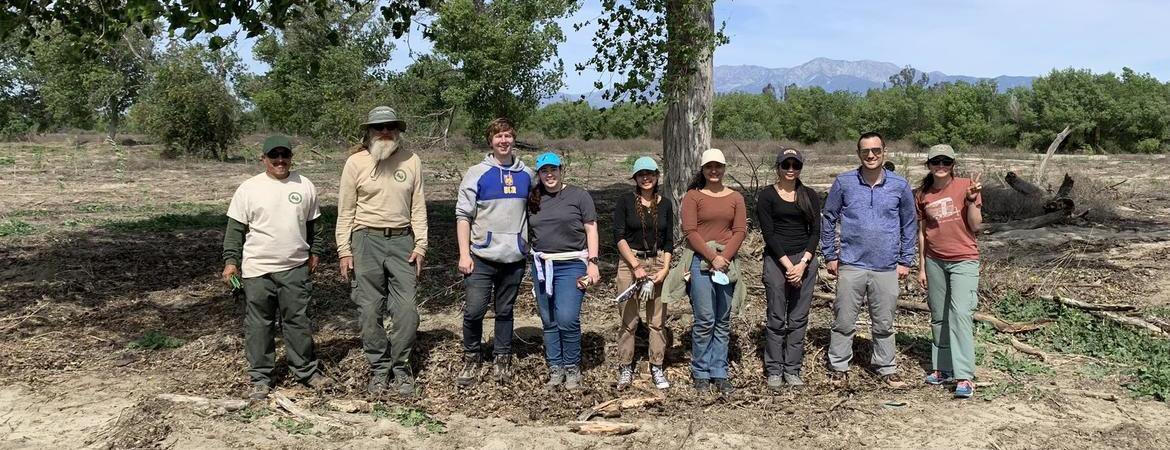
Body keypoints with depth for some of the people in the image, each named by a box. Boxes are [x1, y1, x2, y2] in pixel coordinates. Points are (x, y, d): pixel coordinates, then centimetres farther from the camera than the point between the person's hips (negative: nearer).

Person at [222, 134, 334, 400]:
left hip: (295, 268, 2)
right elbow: (235, 229, 0)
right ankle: (261, 378, 15)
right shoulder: (248, 189, -1)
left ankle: (307, 370, 19)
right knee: (259, 325, 5)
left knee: (298, 321, 7)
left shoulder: (305, 187, 5)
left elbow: (314, 225, 16)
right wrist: (230, 261, -5)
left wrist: (315, 252, 13)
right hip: (257, 270, -1)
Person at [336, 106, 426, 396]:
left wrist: (420, 245, 0)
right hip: (366, 241, -1)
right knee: (370, 310, 3)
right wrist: (344, 250, -3)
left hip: (402, 241, 1)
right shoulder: (356, 162, 0)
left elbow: (418, 207, 7)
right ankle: (379, 368, 17)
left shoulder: (412, 161, 5)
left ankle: (400, 366, 14)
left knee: (407, 308, -2)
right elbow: (345, 210, 2)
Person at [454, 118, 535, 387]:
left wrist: (531, 244, 13)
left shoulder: (526, 175, 7)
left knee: (505, 311, 11)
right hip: (482, 257, -2)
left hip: (514, 257, 3)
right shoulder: (477, 173, -1)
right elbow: (463, 215, -3)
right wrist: (464, 254, -9)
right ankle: (471, 359, 14)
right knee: (474, 311, -5)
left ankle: (502, 360, 23)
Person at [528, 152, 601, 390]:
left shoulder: (578, 196, 1)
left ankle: (572, 368, 3)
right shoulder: (533, 200, 11)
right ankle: (555, 368, 17)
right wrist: (534, 260, 10)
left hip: (571, 265, -4)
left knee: (567, 319, -13)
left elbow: (591, 230, -1)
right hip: (542, 266, 4)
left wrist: (592, 262, -8)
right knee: (549, 322, 8)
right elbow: (530, 232, 17)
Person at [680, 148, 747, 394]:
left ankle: (719, 374, 12)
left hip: (727, 263, 3)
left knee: (723, 322, 5)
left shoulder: (735, 198, 12)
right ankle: (701, 374, 5)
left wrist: (725, 257, -10)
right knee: (704, 320, -6)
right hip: (700, 262, -3)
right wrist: (713, 257, -12)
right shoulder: (693, 196, 4)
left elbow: (740, 231, 4)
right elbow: (690, 231, -4)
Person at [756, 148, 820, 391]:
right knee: (777, 319, 1)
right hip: (776, 259, -3)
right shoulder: (767, 196, 0)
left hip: (805, 259, 3)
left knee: (799, 319, 6)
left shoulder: (810, 195, 9)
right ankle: (774, 371, 11)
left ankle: (792, 370, 15)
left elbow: (816, 231, 3)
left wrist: (803, 263, -9)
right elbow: (768, 233, -7)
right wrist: (788, 264, -13)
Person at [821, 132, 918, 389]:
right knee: (844, 322, 4)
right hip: (851, 265, -1)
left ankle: (886, 369, 25)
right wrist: (830, 256, 4)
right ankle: (839, 368, 16)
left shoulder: (900, 186, 3)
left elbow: (909, 224, 11)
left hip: (886, 268, 1)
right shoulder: (844, 183, -1)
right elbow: (828, 219, 7)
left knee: (884, 324, 11)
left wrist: (905, 261, 8)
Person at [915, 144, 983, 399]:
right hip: (934, 261, 4)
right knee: (939, 317, 10)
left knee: (961, 314, -13)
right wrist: (922, 267, 11)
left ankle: (965, 377, -12)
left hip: (964, 260, -4)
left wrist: (971, 199, -18)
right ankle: (942, 368, 21)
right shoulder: (922, 195, 4)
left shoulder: (966, 186, -5)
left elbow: (975, 226, -6)